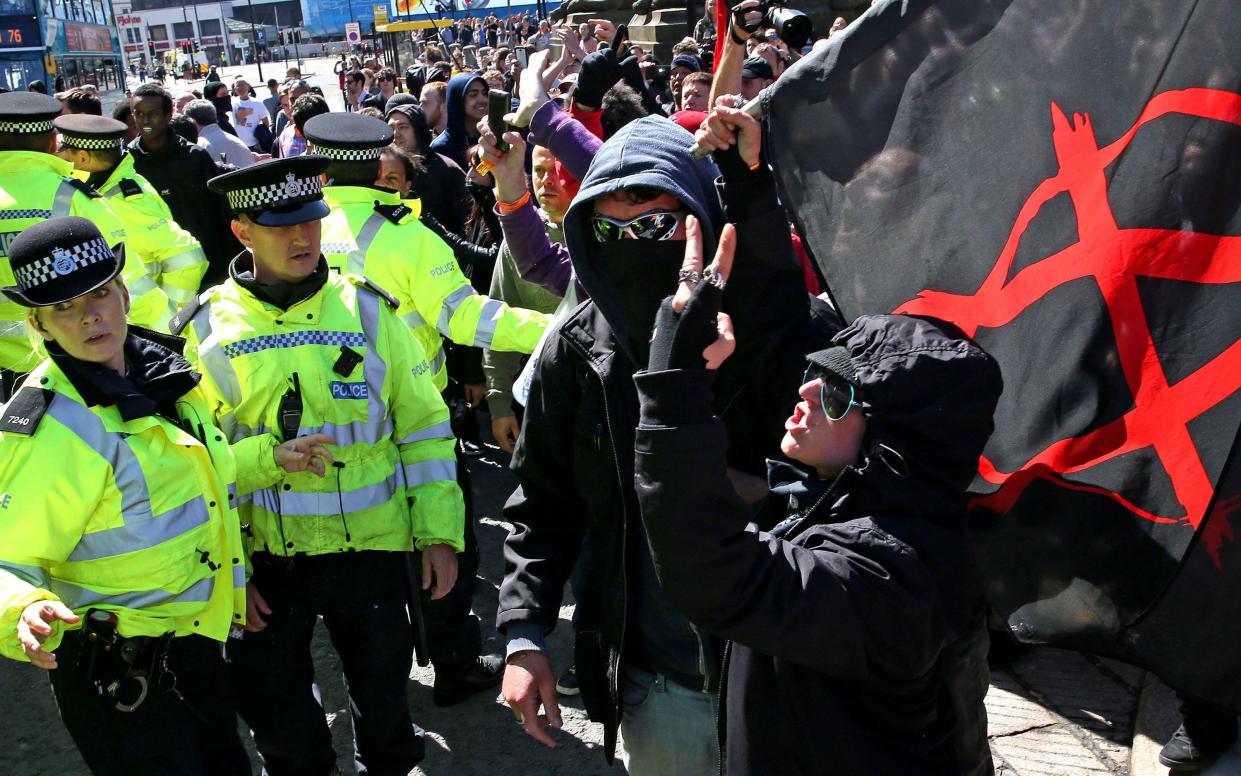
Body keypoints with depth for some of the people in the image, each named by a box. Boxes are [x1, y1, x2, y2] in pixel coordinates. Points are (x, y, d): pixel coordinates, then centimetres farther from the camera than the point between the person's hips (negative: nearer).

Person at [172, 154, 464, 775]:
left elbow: (423, 426, -1)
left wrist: (439, 533, -4)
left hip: (372, 546, 0)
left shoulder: (368, 309, -4)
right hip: (262, 558, 0)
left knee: (383, 695, 16)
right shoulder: (204, 329, -4)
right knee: (274, 709, 15)